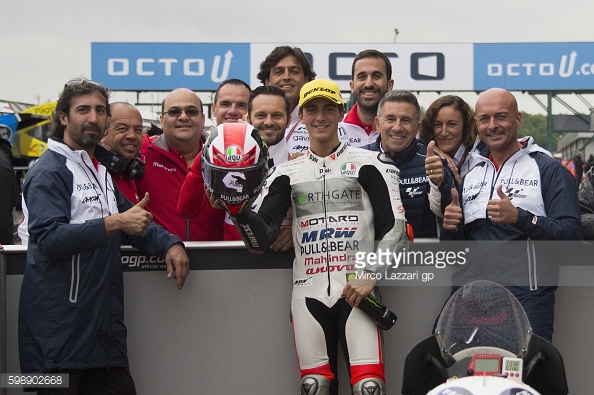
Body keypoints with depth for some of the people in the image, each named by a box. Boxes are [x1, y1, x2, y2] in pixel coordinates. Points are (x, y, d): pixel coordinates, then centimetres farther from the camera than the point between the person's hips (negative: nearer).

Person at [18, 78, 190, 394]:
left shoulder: (100, 170, 22)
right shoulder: (49, 171, -8)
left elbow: (130, 219, 27)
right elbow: (49, 237, -21)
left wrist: (170, 244, 7)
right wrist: (114, 223, -26)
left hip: (104, 326, 8)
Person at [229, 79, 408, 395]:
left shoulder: (370, 164, 5)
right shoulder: (286, 173, 12)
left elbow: (394, 227, 0)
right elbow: (262, 239, 1)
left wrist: (370, 276, -10)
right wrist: (238, 207, -17)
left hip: (357, 290, -3)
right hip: (308, 293, 3)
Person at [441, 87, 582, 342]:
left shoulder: (549, 170, 0)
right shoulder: (470, 177, 18)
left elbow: (571, 233, -11)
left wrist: (519, 218, -23)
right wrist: (451, 228, 0)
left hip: (526, 295, -5)